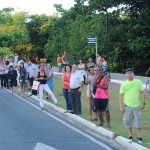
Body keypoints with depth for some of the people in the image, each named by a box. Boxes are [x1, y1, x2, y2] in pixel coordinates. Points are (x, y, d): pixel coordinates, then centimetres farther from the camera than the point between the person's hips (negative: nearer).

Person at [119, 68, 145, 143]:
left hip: (136, 106, 0)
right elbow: (121, 95, 0)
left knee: (138, 121, 3)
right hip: (127, 106, 0)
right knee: (127, 121, 3)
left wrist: (143, 103, 0)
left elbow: (142, 93, 4)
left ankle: (139, 137, 13)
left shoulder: (138, 82, 0)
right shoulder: (124, 84, -1)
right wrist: (121, 106, -5)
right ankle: (130, 136, 18)